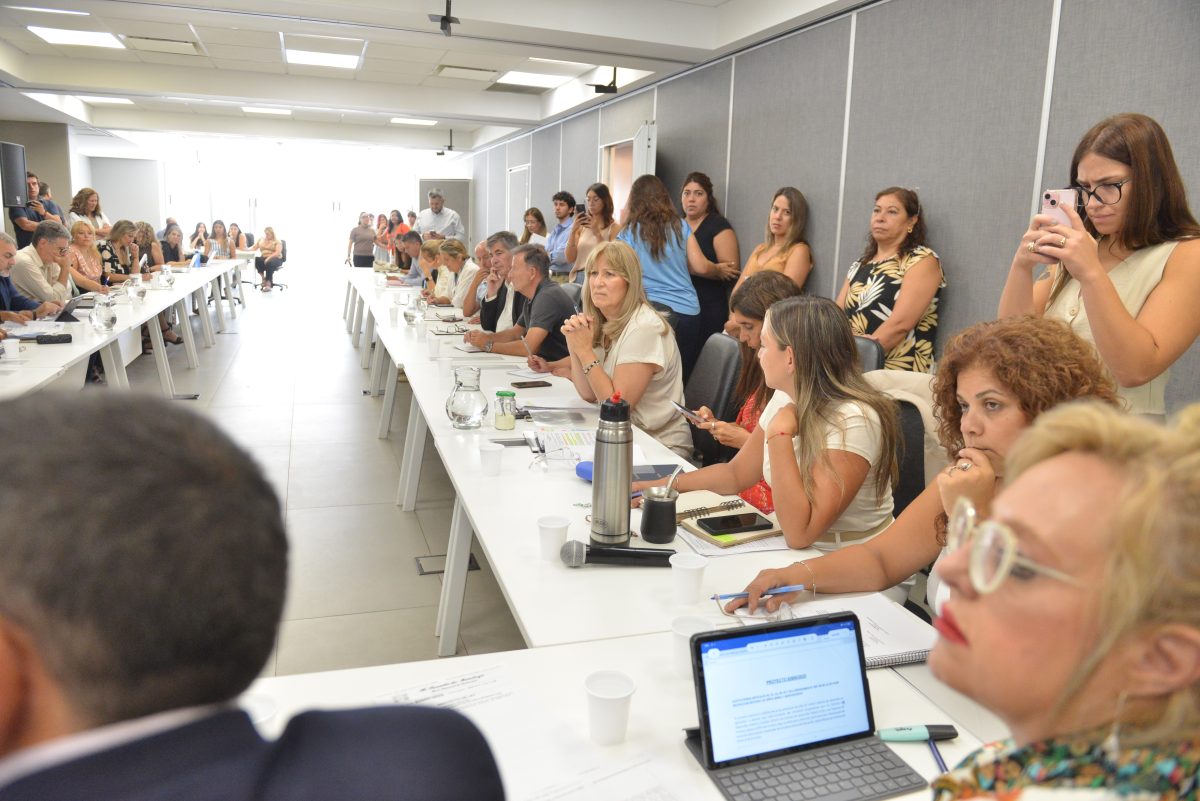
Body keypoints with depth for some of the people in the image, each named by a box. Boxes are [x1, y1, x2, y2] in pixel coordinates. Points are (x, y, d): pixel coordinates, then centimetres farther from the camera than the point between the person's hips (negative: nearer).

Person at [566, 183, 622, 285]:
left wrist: (597, 233, -16)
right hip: (577, 277, 3)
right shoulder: (581, 226, 7)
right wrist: (573, 230, -8)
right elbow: (570, 258, 2)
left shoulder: (614, 227, -2)